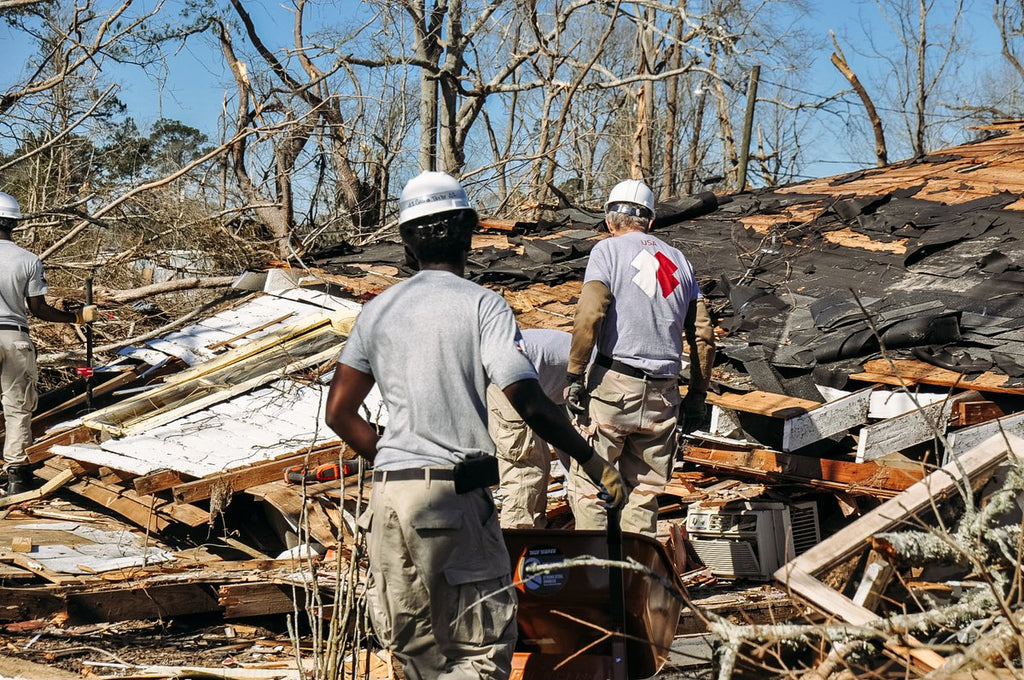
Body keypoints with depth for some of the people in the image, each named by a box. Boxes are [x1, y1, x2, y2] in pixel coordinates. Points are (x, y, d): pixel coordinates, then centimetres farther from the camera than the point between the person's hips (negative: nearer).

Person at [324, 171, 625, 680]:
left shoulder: (377, 310, 10)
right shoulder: (482, 304, -5)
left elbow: (339, 413, 12)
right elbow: (528, 403, -14)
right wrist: (589, 459, -3)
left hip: (390, 494, 5)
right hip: (457, 493, -5)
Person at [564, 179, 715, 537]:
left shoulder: (608, 250, 2)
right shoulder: (679, 260, 16)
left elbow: (589, 316, -13)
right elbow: (703, 335, 13)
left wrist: (574, 376, -9)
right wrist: (698, 395, 19)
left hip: (615, 383, -4)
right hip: (664, 393, 5)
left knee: (590, 484, 1)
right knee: (644, 491, 10)